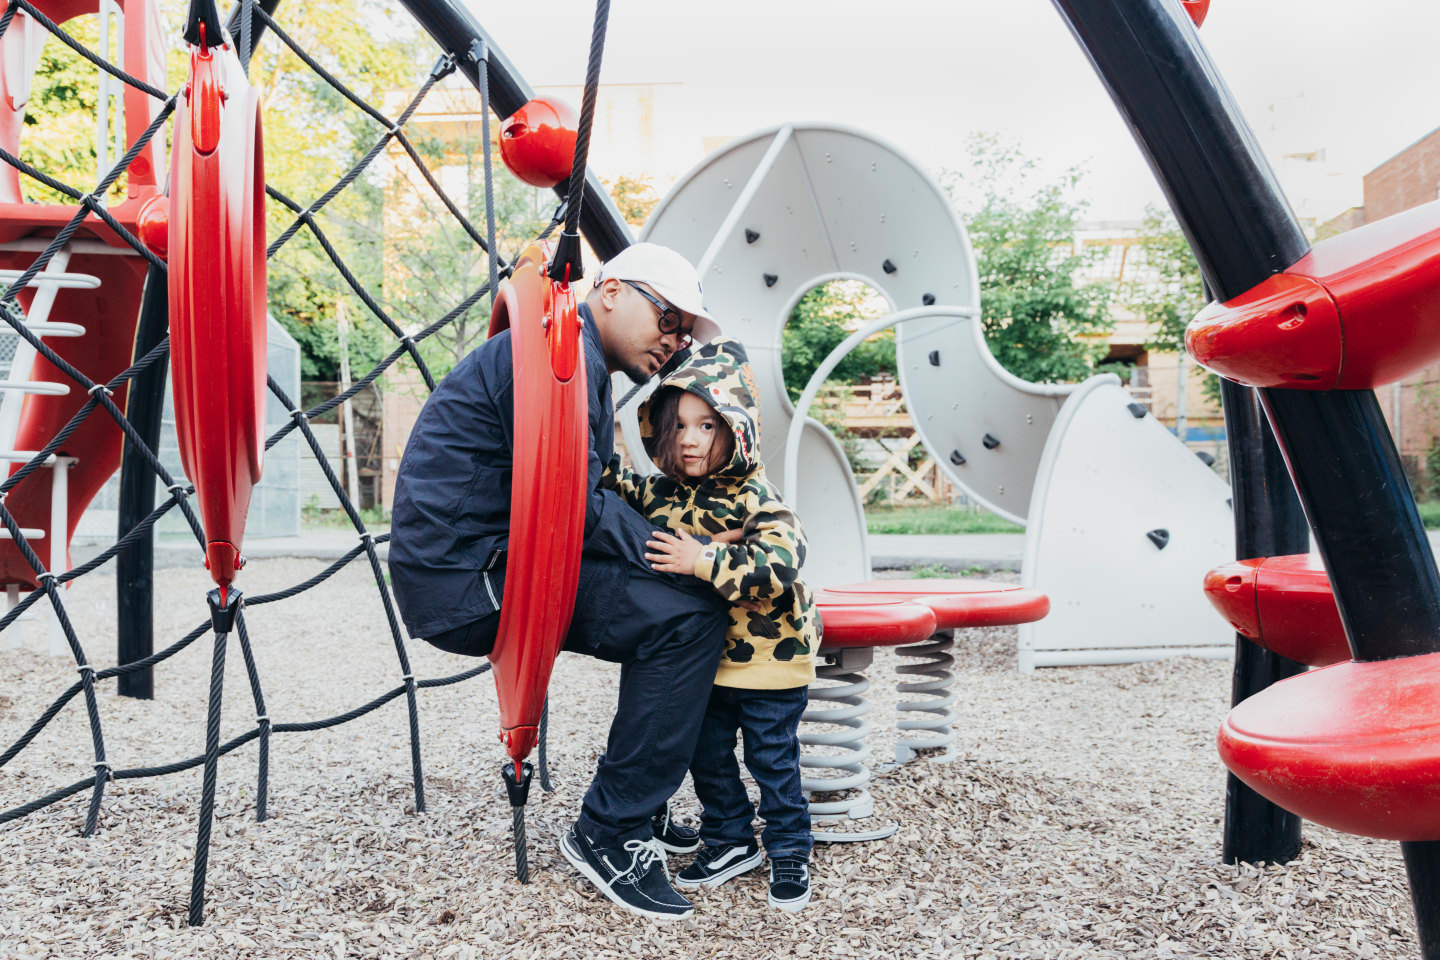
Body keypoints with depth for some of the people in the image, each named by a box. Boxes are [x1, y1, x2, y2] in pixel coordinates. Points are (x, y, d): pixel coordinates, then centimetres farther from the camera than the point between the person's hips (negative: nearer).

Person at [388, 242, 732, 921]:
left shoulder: (582, 363, 21)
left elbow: (581, 501, 17)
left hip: (481, 564, 11)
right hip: (465, 578, -11)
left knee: (661, 600, 16)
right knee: (687, 615, -17)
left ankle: (639, 806, 24)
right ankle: (608, 833, -6)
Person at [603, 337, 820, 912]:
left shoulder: (753, 497, -20)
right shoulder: (658, 491, -2)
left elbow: (781, 561, -31)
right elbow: (615, 488, 14)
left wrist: (704, 561, -32)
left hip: (767, 655, -5)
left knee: (773, 759, 7)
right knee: (707, 755, 15)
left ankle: (790, 854, 25)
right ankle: (729, 842, 35)